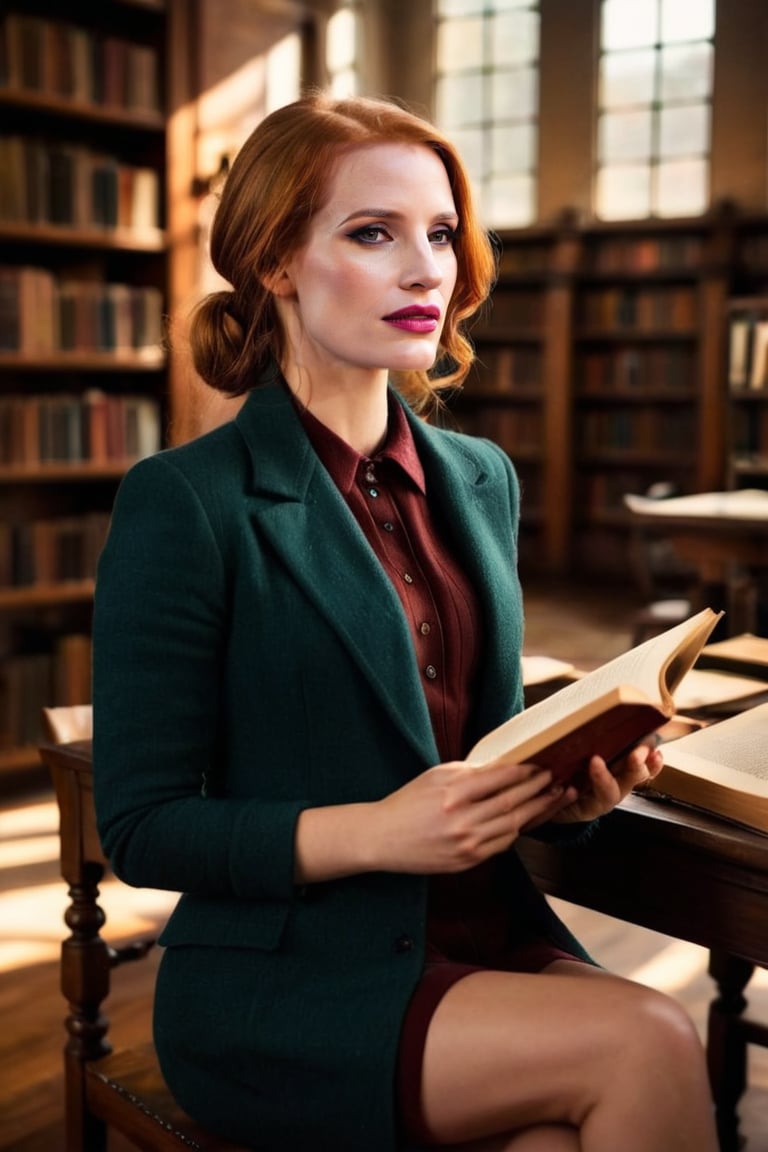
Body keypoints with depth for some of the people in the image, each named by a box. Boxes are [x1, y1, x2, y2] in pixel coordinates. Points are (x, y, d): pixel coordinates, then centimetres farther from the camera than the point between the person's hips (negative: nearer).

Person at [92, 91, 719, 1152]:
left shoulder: (481, 478, 10)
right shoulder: (184, 504, -10)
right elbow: (141, 826, -8)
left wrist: (569, 784, -4)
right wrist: (373, 832, -21)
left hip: (491, 937, 5)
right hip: (280, 987, -5)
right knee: (647, 1045, -23)